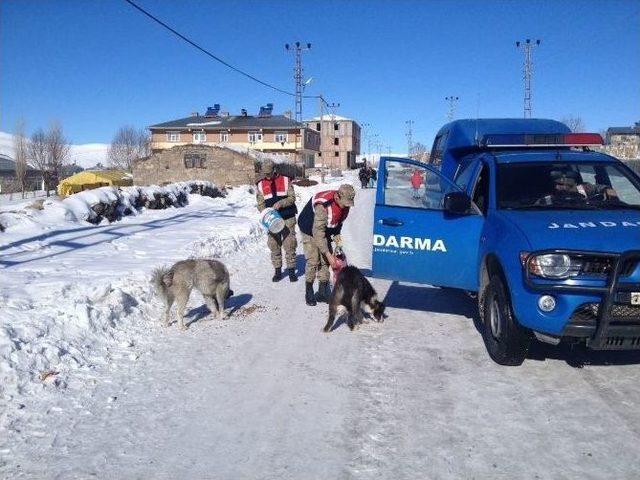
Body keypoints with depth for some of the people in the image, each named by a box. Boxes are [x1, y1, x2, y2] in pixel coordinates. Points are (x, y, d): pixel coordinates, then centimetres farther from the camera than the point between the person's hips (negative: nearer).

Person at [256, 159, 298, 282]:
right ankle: (278, 271, 13)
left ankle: (291, 270, 7)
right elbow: (261, 204, 5)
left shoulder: (285, 180, 3)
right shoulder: (260, 185, 7)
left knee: (290, 245, -3)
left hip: (288, 218, -1)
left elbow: (292, 198, -2)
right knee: (274, 246, 2)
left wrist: (280, 203, -20)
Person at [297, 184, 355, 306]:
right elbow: (318, 232, -37)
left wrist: (338, 243, -4)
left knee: (325, 261, 0)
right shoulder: (323, 205, -39)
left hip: (325, 230, 7)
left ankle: (323, 292, 8)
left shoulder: (344, 204, -15)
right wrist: (328, 254, -36)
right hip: (310, 230, -6)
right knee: (313, 261, -14)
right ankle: (309, 292, 0)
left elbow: (338, 224, 3)